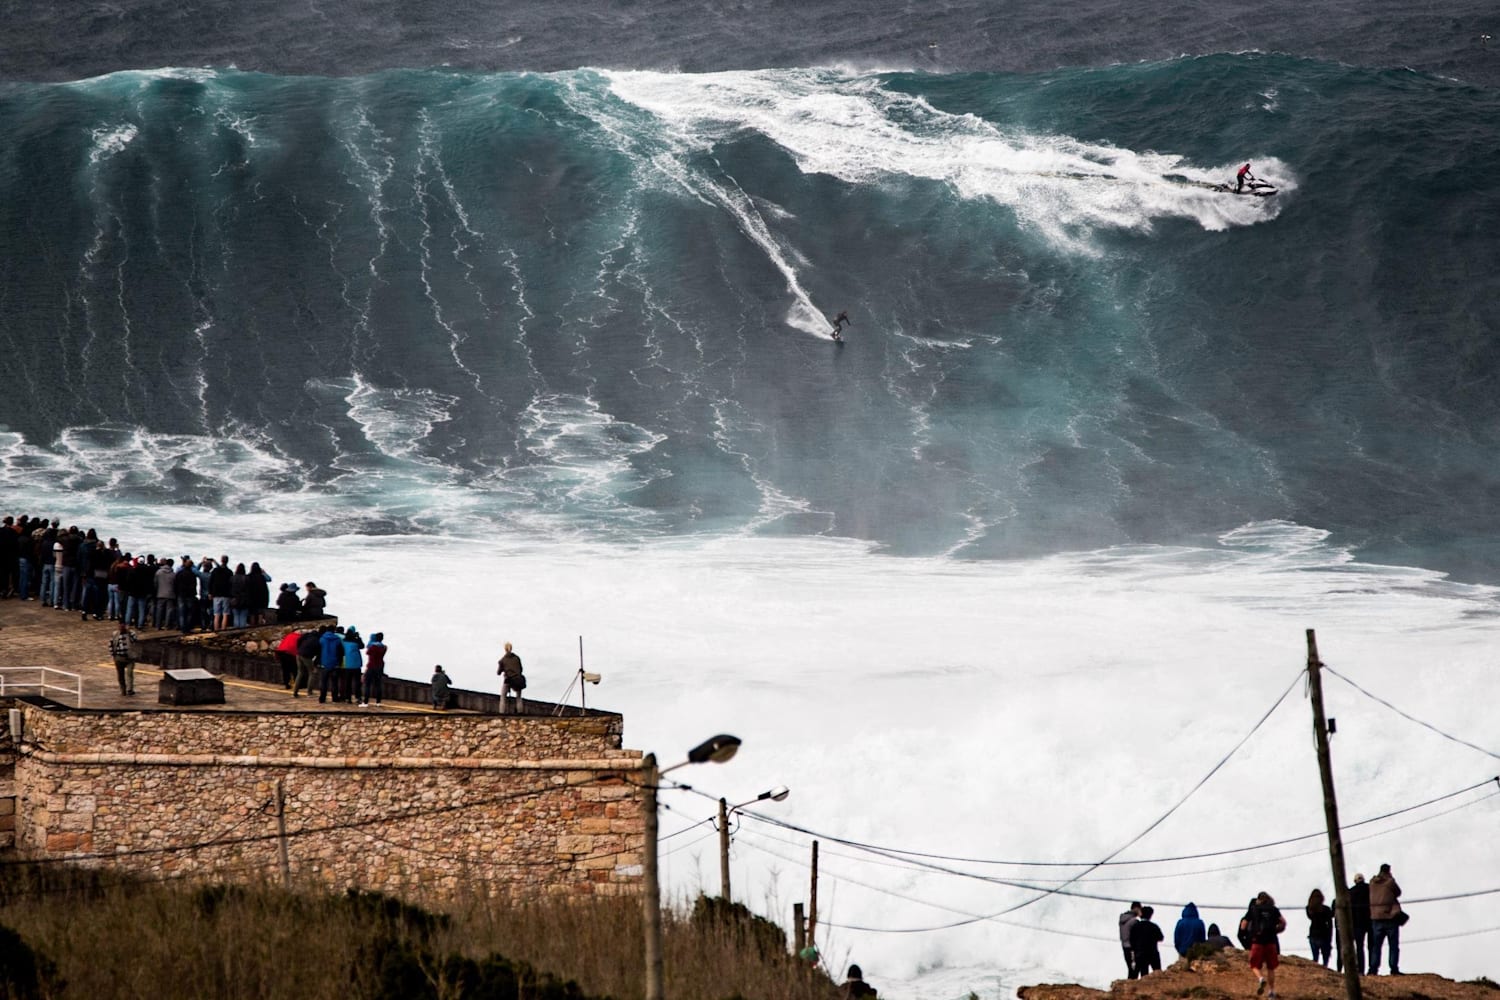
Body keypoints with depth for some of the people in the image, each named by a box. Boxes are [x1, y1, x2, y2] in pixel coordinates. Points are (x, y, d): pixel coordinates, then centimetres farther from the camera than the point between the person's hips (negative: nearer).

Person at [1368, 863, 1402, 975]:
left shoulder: (1372, 883, 3)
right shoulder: (1390, 882, -9)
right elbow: (1398, 893, 5)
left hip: (1376, 917, 4)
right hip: (1390, 916, -4)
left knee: (1376, 945, 7)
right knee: (1394, 945, 2)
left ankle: (1373, 969, -2)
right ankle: (1394, 969, -5)